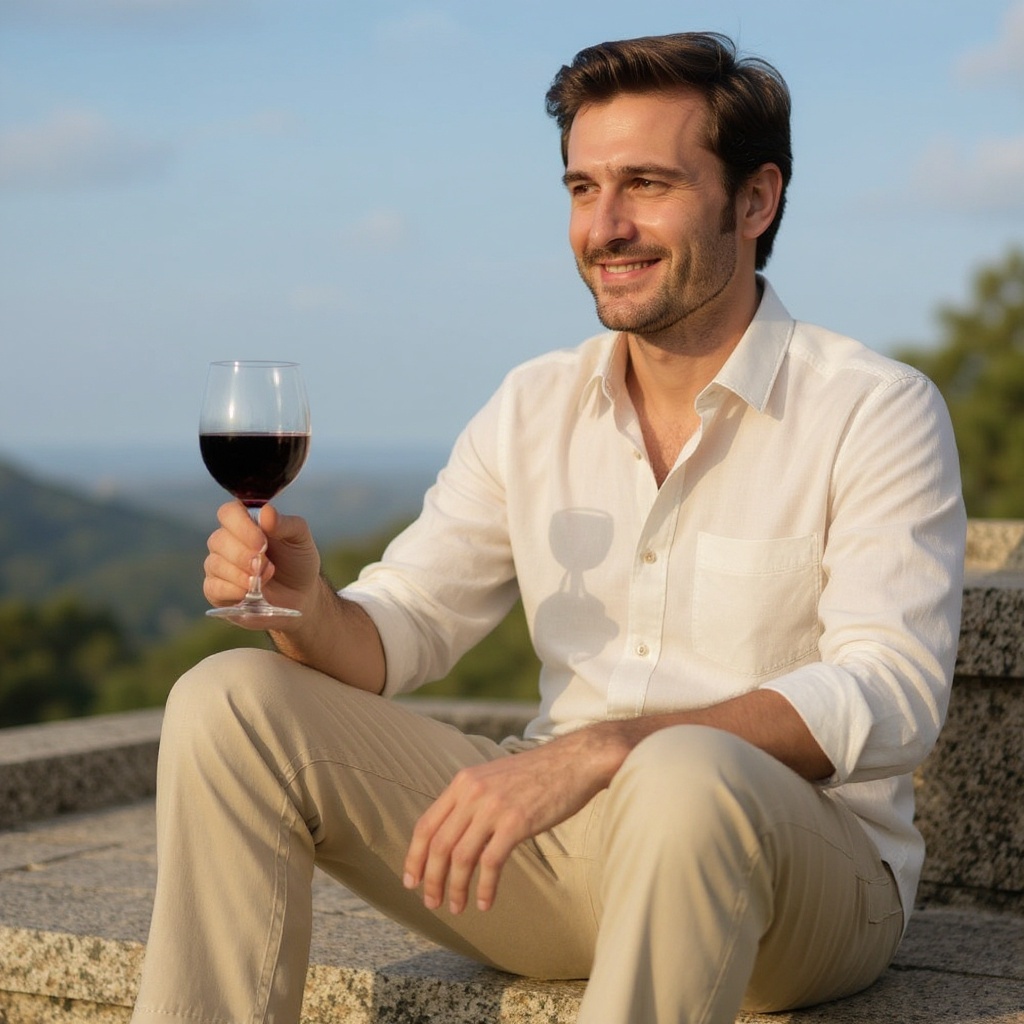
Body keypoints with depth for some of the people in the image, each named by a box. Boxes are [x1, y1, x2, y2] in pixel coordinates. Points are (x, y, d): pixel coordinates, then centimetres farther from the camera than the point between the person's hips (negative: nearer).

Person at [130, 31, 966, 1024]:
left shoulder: (874, 412, -8)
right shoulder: (533, 408, 10)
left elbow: (894, 692, -22)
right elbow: (401, 626, 9)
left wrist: (599, 750, -33)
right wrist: (308, 609, -17)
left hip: (803, 873, -5)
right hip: (560, 849, 5)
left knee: (684, 778, -41)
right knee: (229, 704, -8)